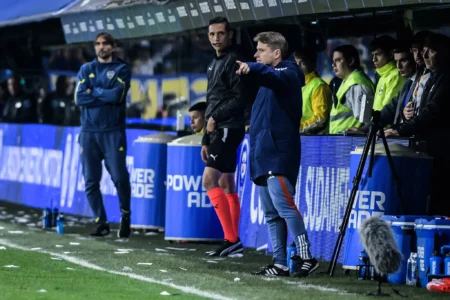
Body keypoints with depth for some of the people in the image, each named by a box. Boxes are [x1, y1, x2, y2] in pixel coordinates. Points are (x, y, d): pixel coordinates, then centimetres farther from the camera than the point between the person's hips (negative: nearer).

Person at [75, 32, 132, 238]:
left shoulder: (121, 69, 4)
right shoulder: (86, 69, 13)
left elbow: (117, 95, -12)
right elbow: (79, 97, -2)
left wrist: (94, 91, -3)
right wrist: (106, 95, -7)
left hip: (113, 131, -3)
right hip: (88, 131, 3)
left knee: (119, 177, -12)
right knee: (91, 181, 1)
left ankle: (125, 215, 11)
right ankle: (101, 223, 10)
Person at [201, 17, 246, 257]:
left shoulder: (233, 61, -9)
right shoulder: (215, 64, 19)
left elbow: (240, 99, -17)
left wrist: (216, 117, -16)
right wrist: (206, 140, 21)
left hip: (229, 129, -10)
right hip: (219, 130, 10)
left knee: (209, 179, -17)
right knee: (226, 185, 9)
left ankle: (232, 238, -20)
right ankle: (233, 242, 11)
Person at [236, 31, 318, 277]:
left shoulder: (287, 73, -6)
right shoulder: (268, 77, 22)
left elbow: (276, 77, -29)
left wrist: (252, 68, -47)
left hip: (278, 153, -10)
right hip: (263, 153, 10)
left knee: (283, 204, -18)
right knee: (271, 213, 8)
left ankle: (306, 257, -17)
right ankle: (279, 263, 10)